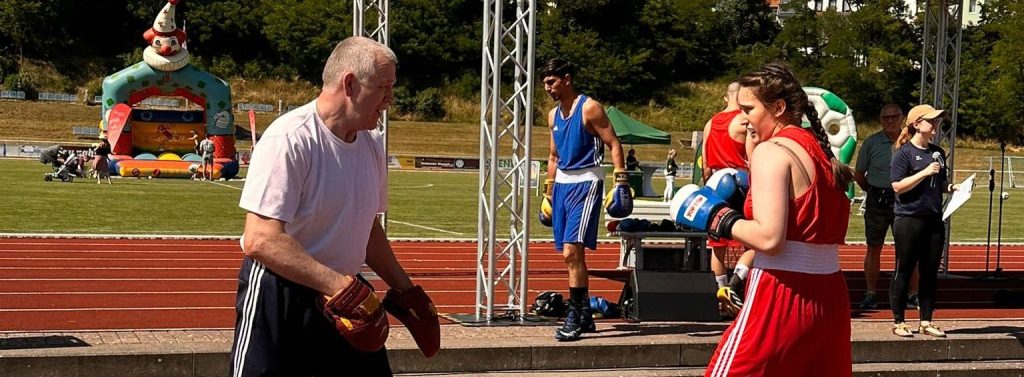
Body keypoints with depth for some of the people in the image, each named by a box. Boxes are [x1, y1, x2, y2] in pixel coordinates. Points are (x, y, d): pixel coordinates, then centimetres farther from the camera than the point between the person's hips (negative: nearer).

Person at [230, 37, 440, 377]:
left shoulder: (372, 144, 7)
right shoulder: (289, 140, -19)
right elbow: (260, 241, -26)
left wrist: (404, 291, 19)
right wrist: (341, 287, -30)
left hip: (345, 295, 8)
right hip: (279, 295, -7)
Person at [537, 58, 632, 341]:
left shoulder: (589, 108, -8)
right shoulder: (553, 115, 14)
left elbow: (614, 145, -10)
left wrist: (621, 181, -18)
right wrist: (548, 194, 22)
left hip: (585, 183, -8)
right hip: (562, 184, 8)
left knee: (572, 251, -17)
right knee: (571, 255, 10)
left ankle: (575, 318, -13)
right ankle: (585, 316, 19)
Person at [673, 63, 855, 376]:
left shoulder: (771, 151, -10)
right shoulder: (821, 151, 15)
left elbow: (769, 238, -20)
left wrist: (722, 220, -5)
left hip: (782, 295, -8)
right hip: (830, 293, 9)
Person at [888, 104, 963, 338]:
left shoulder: (937, 152, 13)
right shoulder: (904, 152, -7)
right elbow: (898, 186, -16)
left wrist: (952, 188, 2)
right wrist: (925, 172, -21)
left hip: (934, 220, 6)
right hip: (909, 219, -6)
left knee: (930, 272, 8)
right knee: (904, 271, 1)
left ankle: (926, 322, 15)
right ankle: (898, 322, 8)